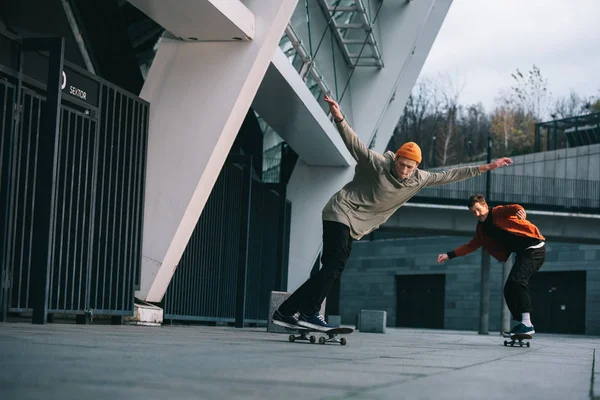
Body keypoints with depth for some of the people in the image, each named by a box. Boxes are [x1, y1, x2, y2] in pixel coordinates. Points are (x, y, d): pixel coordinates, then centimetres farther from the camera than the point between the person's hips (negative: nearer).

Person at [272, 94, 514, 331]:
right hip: (342, 212, -7)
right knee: (335, 264, -21)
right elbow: (354, 144, -22)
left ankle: (286, 312, 0)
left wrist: (483, 168, 9)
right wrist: (339, 119, -39)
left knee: (333, 269, 0)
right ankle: (309, 312, -25)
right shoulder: (378, 164, -14)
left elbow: (448, 176, 9)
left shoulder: (418, 180, 4)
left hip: (355, 225, 7)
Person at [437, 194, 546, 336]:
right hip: (523, 254, 9)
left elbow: (512, 208, -28)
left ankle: (527, 324, -29)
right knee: (509, 289, 6)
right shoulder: (482, 229, 15)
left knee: (517, 280, -25)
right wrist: (449, 255, 18)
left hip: (534, 248, -9)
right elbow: (471, 246, 24)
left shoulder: (497, 212, -8)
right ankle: (520, 324, 13)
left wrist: (519, 211, -52)